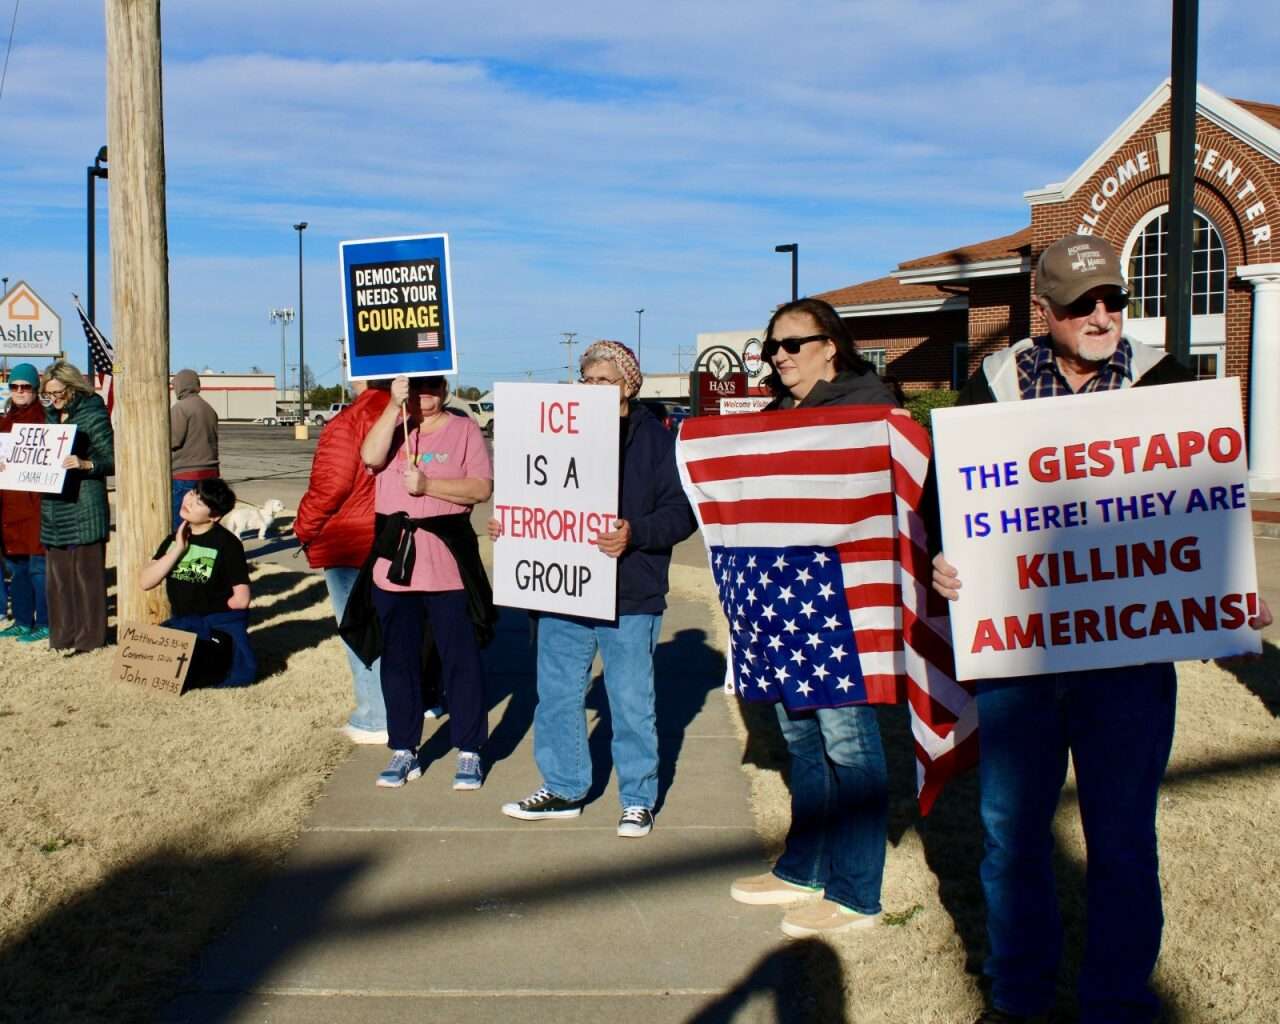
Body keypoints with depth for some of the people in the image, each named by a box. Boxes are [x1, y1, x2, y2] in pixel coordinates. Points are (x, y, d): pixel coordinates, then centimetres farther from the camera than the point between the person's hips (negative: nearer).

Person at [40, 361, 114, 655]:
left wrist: (85, 464, -27)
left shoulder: (93, 415, -6)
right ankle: (63, 633, 17)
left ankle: (88, 636, 5)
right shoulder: (51, 415, 15)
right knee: (57, 572, 9)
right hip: (54, 505, 7)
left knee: (86, 571, -1)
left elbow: (111, 460, -10)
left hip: (84, 506, -7)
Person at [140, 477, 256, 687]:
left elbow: (241, 599, -9)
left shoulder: (227, 544, -9)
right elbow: (145, 582, -2)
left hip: (222, 624, -5)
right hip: (182, 622, 5)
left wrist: (212, 613, 1)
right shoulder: (174, 539, 9)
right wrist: (178, 549, -8)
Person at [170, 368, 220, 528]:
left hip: (185, 475, -7)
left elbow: (173, 441, -13)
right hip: (209, 473, 8)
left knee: (178, 522, -4)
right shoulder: (209, 408, 14)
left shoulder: (180, 408, -10)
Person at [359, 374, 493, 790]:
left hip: (449, 566, -3)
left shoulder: (464, 429, 3)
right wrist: (394, 405, -15)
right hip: (394, 561, 3)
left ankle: (469, 753, 12)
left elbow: (482, 487, -8)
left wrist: (427, 484, -17)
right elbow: (371, 457, -10)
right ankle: (404, 751, 21)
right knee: (398, 660, 10)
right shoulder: (392, 425, 12)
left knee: (461, 661, 1)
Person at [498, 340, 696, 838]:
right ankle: (562, 788, 29)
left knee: (631, 702, 5)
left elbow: (681, 511, -10)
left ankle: (638, 799, 20)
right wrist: (506, 526, 0)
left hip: (630, 596, -5)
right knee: (557, 694, 13)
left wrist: (635, 534, -25)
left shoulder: (656, 438, -4)